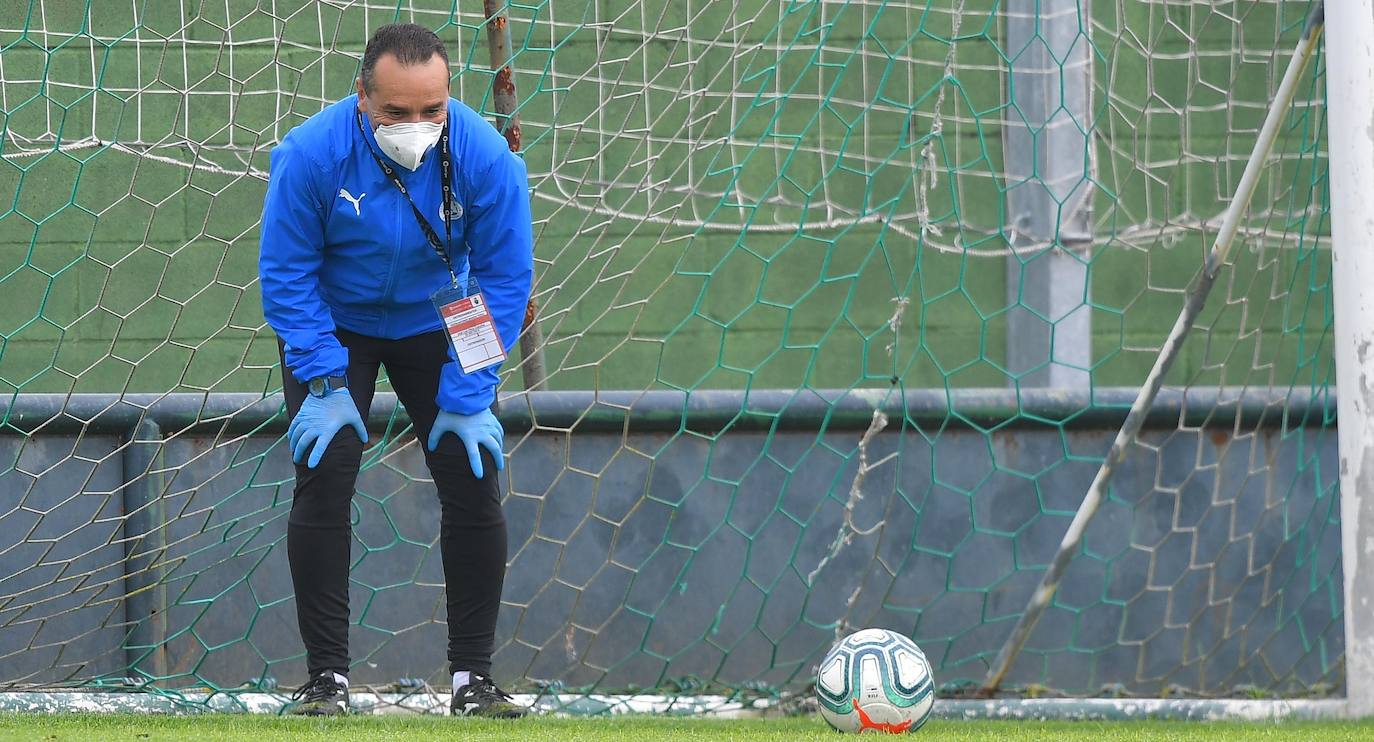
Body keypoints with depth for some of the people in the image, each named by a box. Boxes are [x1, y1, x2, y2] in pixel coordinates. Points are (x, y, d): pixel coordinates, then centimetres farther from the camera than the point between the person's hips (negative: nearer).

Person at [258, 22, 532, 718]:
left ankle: (473, 678, 2)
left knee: (473, 486, -8)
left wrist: (466, 399, -18)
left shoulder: (486, 158, -26)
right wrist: (325, 385, -23)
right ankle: (326, 678, -8)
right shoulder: (310, 155, -29)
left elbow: (504, 281, -16)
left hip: (437, 326, 1)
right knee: (324, 481, -14)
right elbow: (286, 275, -18)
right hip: (334, 321, -1)